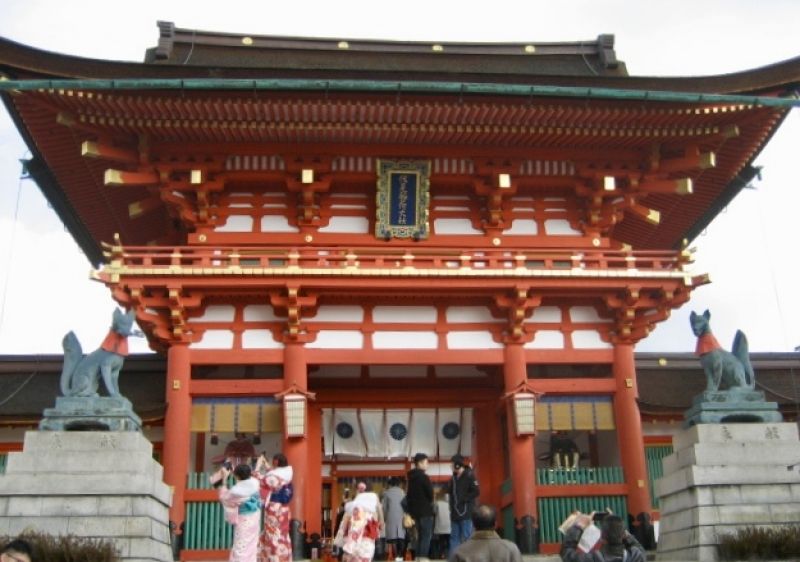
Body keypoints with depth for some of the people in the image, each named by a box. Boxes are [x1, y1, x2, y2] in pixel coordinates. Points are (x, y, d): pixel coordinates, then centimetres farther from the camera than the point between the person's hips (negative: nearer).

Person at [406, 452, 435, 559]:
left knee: (420, 536, 17)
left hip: (415, 511, 8)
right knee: (426, 537, -5)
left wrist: (410, 510, 14)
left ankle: (418, 558, 17)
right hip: (425, 511, -8)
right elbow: (431, 494, -13)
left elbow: (409, 495, 13)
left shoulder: (411, 478, 13)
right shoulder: (424, 477, -14)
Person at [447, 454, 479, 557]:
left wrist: (463, 499, -15)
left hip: (466, 512, -7)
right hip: (455, 512, 7)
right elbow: (450, 491, 19)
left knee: (466, 537, -4)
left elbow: (476, 492, -14)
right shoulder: (454, 477, 13)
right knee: (454, 536, 9)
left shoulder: (469, 476, -9)